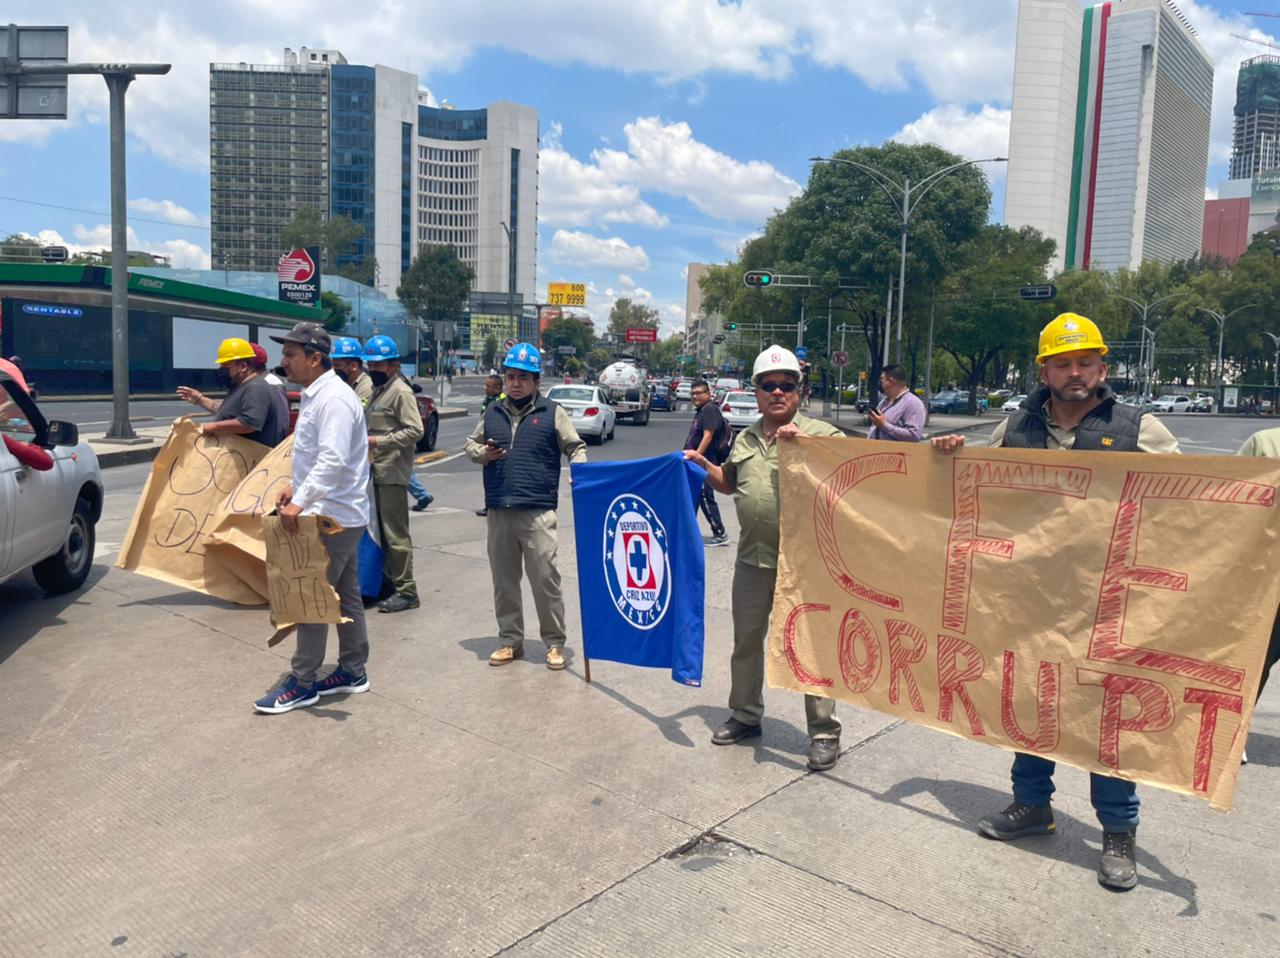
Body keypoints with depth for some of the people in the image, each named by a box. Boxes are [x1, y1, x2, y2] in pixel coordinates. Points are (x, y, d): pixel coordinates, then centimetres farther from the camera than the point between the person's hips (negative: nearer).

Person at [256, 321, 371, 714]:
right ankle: (353, 671, 26)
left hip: (334, 517, -10)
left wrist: (300, 502, -32)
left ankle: (301, 683, 7)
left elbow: (333, 461, -30)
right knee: (344, 596, 15)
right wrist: (295, 484, 12)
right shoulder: (315, 396, 13)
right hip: (337, 514, 10)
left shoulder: (333, 399, -20)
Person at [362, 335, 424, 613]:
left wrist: (380, 441, -21)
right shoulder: (378, 391, 17)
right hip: (379, 471, 10)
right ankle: (389, 581, 26)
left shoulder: (400, 392, -11)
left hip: (393, 473, -10)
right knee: (384, 530, 16)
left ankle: (406, 591, -1)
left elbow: (415, 430, -20)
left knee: (396, 533, -7)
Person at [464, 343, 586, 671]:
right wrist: (483, 454, -1)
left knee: (545, 578, -2)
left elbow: (576, 446, 4)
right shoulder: (492, 412, 12)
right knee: (503, 580, 12)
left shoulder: (552, 412, 2)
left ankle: (554, 642, 12)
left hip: (537, 511, -4)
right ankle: (510, 640, 26)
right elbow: (470, 444, 21)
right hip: (498, 511, 4)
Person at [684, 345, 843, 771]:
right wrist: (702, 464, 11)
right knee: (746, 639, 17)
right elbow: (729, 483, 28)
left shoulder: (820, 433, -4)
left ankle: (824, 732, 13)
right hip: (752, 559, 6)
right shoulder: (745, 439, 15)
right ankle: (745, 714, 35)